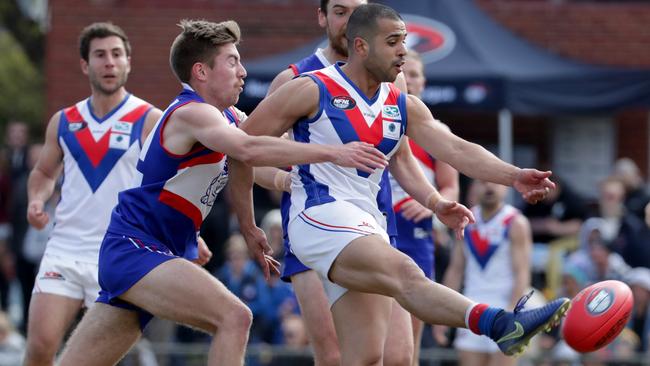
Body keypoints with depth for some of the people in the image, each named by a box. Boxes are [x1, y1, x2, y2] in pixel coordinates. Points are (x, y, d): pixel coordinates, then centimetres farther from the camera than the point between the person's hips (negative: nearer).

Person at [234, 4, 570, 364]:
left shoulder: (403, 106, 13)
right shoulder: (311, 91, -5)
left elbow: (456, 149, 2)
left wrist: (513, 176, -15)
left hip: (367, 226, 8)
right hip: (320, 218, -8)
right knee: (406, 275, -31)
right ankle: (500, 324, -53)